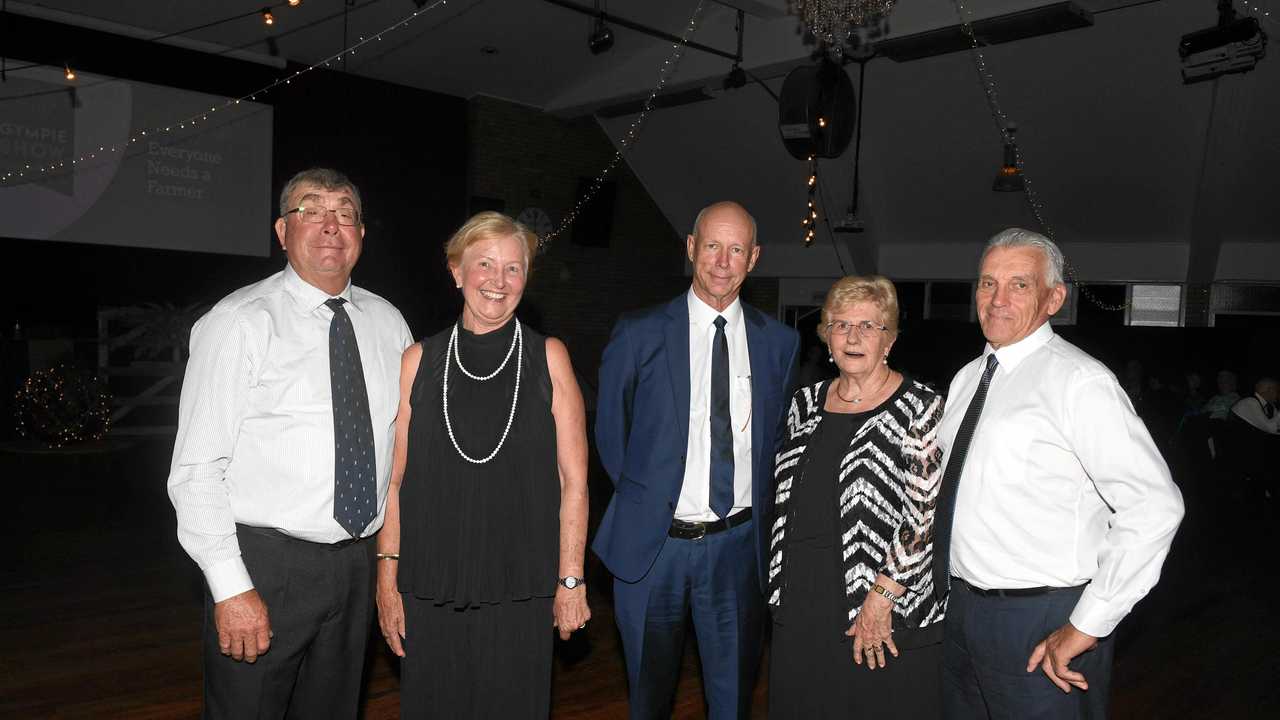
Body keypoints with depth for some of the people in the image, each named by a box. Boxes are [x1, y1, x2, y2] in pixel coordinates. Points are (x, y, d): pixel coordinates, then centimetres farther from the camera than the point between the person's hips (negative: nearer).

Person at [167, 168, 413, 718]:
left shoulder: (388, 322, 6)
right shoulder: (240, 323, -10)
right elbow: (197, 469, -13)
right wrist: (230, 588, -17)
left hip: (359, 563, 5)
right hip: (265, 564, -5)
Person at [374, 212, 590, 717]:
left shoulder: (548, 358, -1)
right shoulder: (420, 361, 3)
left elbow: (574, 482, -1)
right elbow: (394, 480, 4)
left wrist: (571, 581, -3)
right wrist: (387, 580, 0)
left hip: (520, 592, -1)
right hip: (431, 591, 1)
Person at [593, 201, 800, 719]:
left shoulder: (779, 342, 1)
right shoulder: (638, 335, -6)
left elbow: (780, 436, 11)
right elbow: (609, 430, 4)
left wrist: (757, 509, 6)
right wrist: (642, 497, 5)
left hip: (737, 544, 2)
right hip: (651, 541, -1)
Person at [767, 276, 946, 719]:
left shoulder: (920, 409, -9)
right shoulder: (805, 403, 8)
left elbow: (926, 514, -15)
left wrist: (881, 598, -17)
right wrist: (783, 590, 13)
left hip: (888, 615, -5)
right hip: (800, 607, 5)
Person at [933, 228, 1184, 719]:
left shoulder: (1078, 381, -16)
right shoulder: (967, 378, 9)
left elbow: (1154, 506, -22)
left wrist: (1087, 626, -19)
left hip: (1042, 624, -7)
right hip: (962, 607, 7)